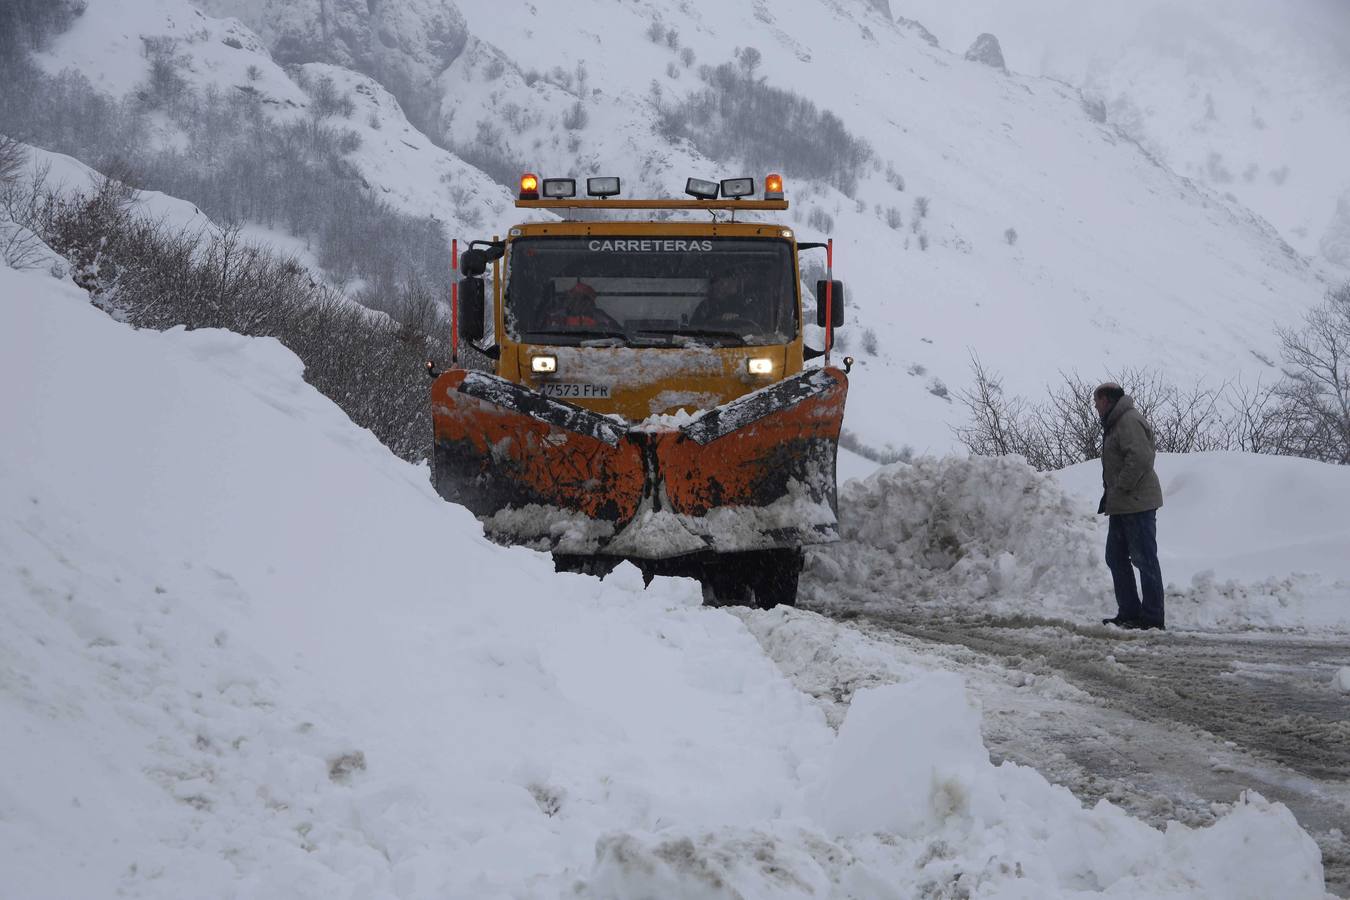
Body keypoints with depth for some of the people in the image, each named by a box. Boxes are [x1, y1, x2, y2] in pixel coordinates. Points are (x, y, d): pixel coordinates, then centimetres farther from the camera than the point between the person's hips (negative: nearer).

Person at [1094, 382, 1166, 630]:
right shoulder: (1116, 422, 19)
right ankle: (1128, 612, 19)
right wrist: (1110, 494, 14)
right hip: (1122, 505, 11)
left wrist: (1119, 489, -20)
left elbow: (1140, 458, -25)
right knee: (1116, 557, 14)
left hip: (1137, 504, -11)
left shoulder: (1129, 421, -15)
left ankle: (1152, 617, -5)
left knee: (1144, 559, -7)